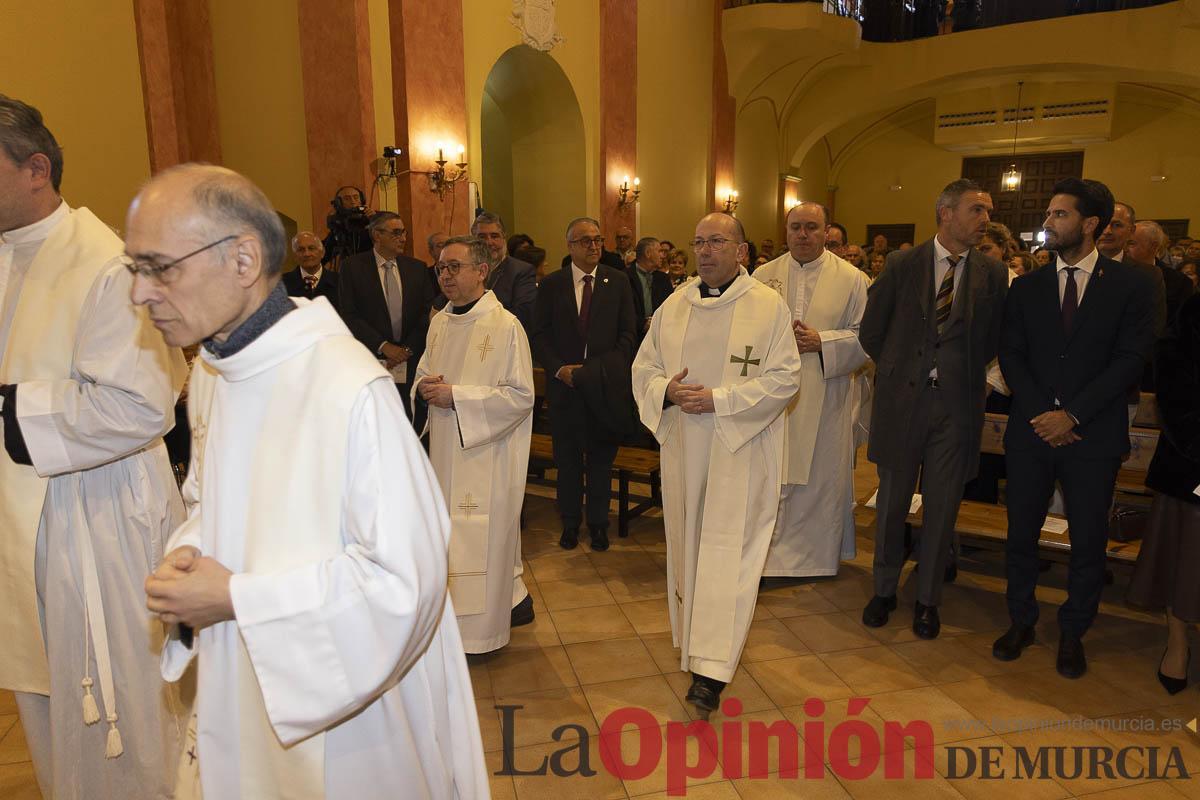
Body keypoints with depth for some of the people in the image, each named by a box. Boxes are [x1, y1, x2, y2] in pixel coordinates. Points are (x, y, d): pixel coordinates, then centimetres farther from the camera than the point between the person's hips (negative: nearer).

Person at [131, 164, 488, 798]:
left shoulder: (350, 388, -28)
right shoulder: (209, 370, -1)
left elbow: (407, 580, -27)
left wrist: (237, 598, -21)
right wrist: (188, 555, -7)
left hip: (349, 706, -7)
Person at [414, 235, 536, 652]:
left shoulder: (506, 326, -13)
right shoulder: (439, 323, 9)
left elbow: (521, 395, -16)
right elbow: (422, 373, 20)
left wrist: (456, 395, -20)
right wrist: (424, 387, -5)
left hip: (487, 450, -7)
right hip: (446, 447, 7)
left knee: (485, 533, 0)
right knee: (455, 531, 14)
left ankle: (482, 625, 20)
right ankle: (512, 596, 34)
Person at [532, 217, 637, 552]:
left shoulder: (618, 281, 3)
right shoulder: (551, 284, 3)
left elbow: (628, 333, 2)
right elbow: (539, 335, 3)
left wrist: (605, 370, -10)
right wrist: (559, 368, -12)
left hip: (605, 386, 0)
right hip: (564, 383, 0)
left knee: (601, 458, 9)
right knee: (568, 459, 10)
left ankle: (598, 524, 23)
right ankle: (570, 523, 24)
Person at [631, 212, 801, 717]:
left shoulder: (769, 307, -5)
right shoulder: (673, 306, 8)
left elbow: (784, 378, -10)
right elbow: (643, 368, 10)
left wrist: (718, 400, -18)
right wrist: (667, 391, -12)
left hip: (741, 450, -4)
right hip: (683, 449, 5)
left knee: (727, 550, -6)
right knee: (686, 544, 13)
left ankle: (711, 670, -2)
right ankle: (694, 638, 33)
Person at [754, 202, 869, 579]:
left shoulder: (851, 279, 1)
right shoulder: (764, 276, 7)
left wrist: (822, 342, -15)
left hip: (825, 397, -1)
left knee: (822, 475, 7)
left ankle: (817, 554, 24)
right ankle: (770, 552, 17)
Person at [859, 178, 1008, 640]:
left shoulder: (993, 274, 2)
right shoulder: (902, 265, -2)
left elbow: (993, 341, 10)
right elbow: (871, 332, 5)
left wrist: (963, 372, 5)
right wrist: (899, 370, 8)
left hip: (957, 404, 1)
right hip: (902, 400, -1)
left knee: (942, 508, 8)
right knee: (892, 503, 10)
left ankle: (928, 599, 26)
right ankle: (884, 591, 28)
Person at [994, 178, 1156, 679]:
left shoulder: (1130, 285, 0)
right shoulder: (1027, 287, 7)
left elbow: (1129, 359, -7)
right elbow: (1011, 356, 3)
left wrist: (1073, 415, -15)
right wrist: (1040, 413, -10)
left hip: (1093, 434, -2)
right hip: (1031, 429, 2)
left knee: (1088, 541, 8)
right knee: (1021, 533, 9)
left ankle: (1072, 632, 25)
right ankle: (1021, 621, 26)